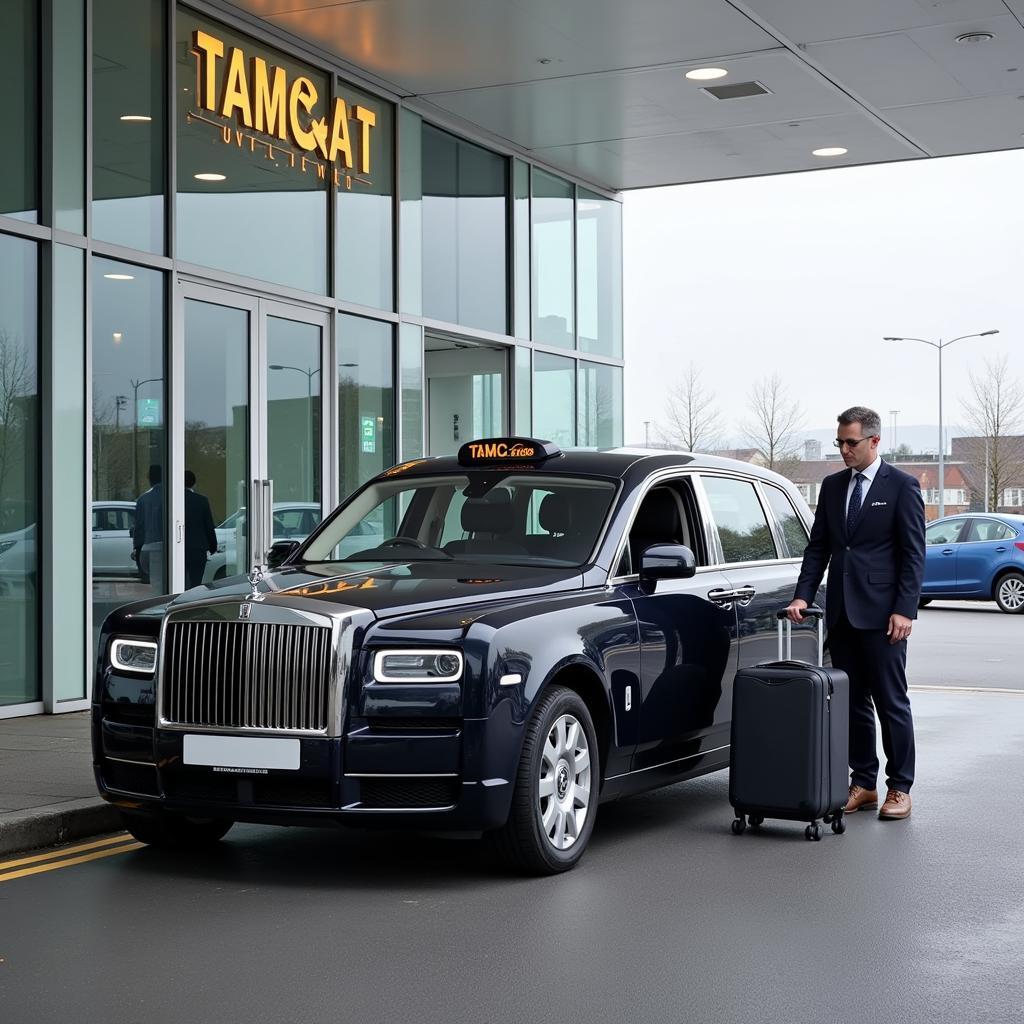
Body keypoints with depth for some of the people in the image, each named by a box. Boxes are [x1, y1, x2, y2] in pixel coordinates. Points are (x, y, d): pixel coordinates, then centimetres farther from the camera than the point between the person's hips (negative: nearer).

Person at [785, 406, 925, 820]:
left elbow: (913, 553, -6)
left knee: (891, 703, 0)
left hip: (881, 614, -5)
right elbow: (818, 547, 13)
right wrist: (803, 596, 0)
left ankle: (900, 788, 7)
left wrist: (904, 610, -13)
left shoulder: (902, 487, -3)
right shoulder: (832, 486, 13)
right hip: (841, 612, 6)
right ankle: (863, 784, 16)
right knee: (853, 701, 9)